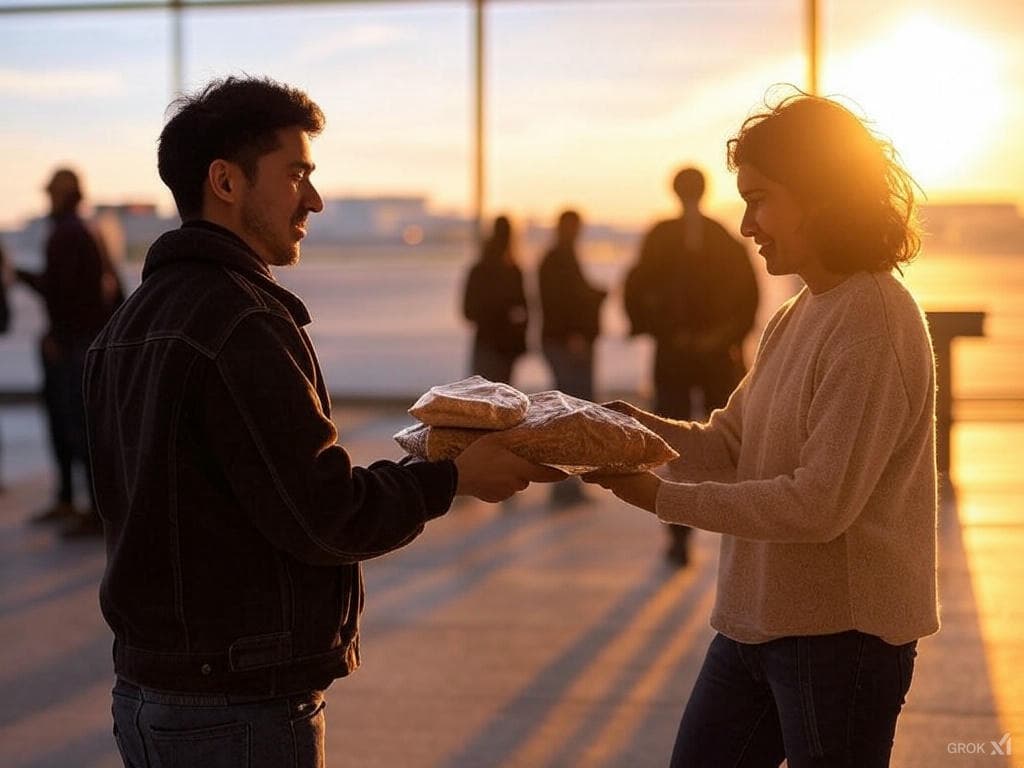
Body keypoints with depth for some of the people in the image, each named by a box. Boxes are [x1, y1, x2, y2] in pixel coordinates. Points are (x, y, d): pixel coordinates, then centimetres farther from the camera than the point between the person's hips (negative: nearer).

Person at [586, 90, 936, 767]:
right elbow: (730, 446, 8)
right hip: (758, 621, 9)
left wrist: (664, 498, -20)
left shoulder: (874, 322, -19)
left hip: (842, 634, -9)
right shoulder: (798, 317, 10)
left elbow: (822, 503, -24)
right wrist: (634, 427, -8)